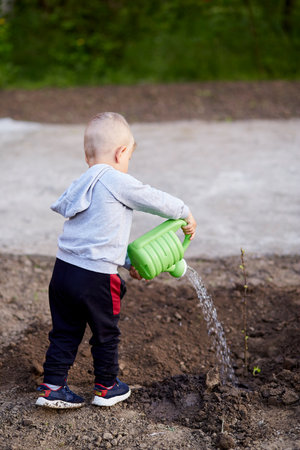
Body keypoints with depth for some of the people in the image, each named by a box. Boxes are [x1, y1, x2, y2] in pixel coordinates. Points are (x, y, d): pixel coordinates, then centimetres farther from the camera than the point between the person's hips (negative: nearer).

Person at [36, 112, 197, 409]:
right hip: (95, 278, -7)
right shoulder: (117, 182, -12)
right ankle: (106, 387, 28)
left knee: (65, 333, 17)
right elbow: (156, 200, -4)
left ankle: (52, 387, 21)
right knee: (106, 334, 13)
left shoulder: (82, 185, 16)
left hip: (63, 269, 7)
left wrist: (128, 262, 22)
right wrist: (185, 214, 14)